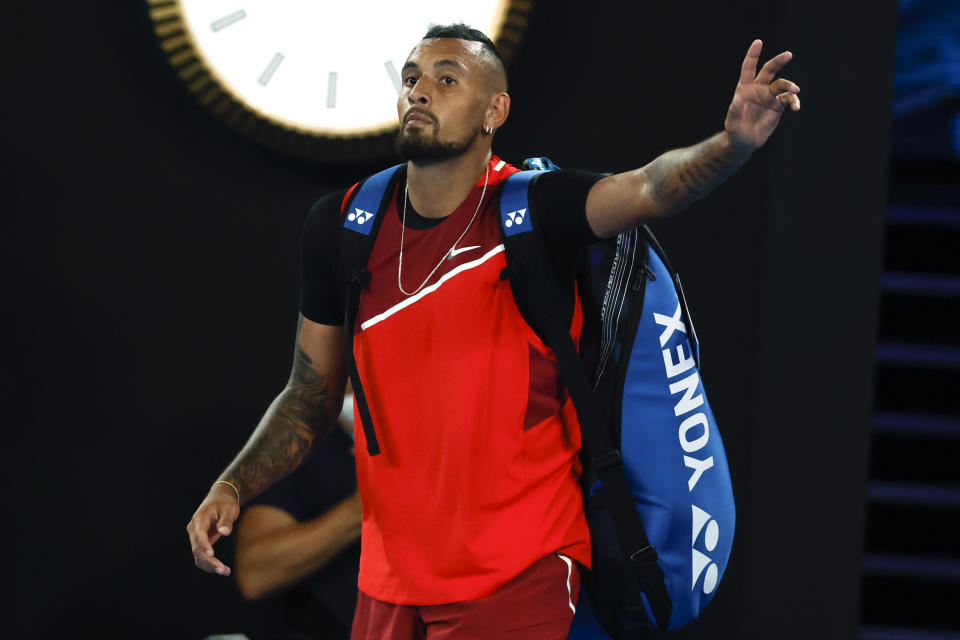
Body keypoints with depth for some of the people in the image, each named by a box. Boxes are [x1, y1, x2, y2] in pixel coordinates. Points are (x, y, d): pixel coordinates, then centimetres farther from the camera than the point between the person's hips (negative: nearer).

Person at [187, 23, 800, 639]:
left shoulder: (532, 211, -11)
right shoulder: (341, 226, 2)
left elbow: (647, 189, -32)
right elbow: (311, 396, 12)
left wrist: (733, 143, -51)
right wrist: (231, 488, 0)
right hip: (390, 580, 5)